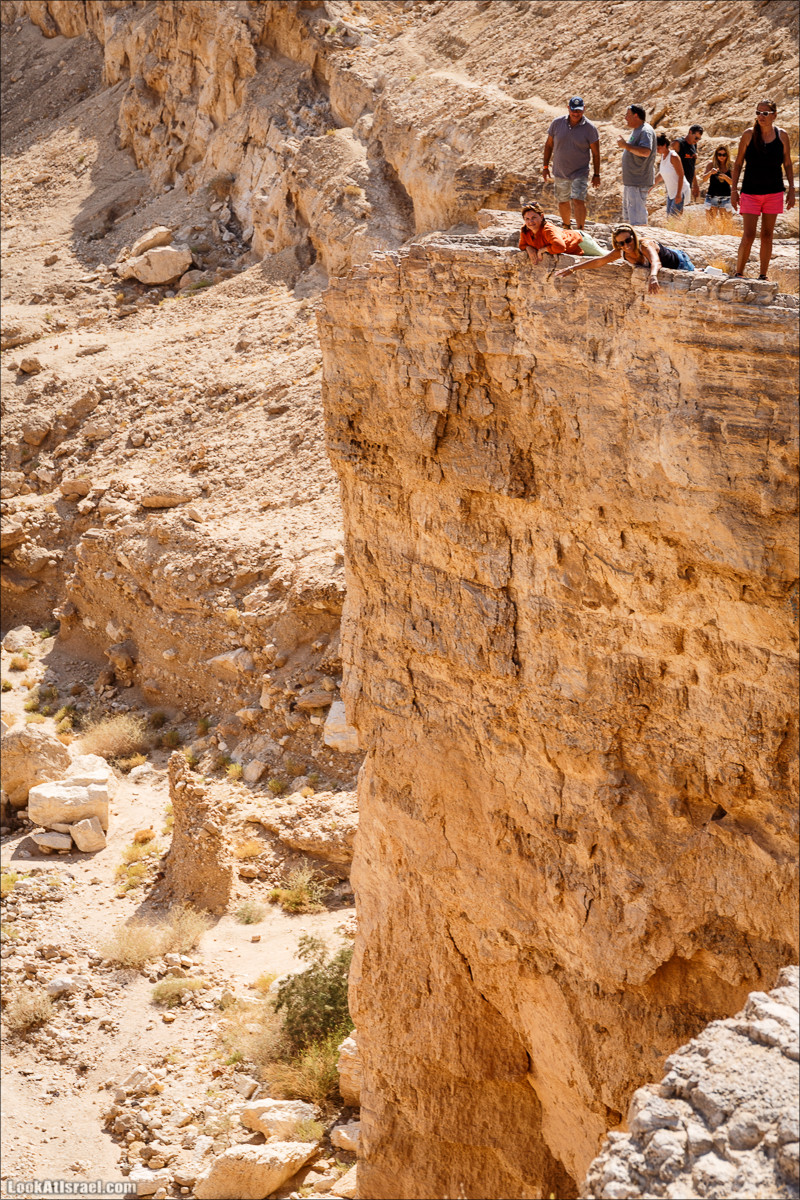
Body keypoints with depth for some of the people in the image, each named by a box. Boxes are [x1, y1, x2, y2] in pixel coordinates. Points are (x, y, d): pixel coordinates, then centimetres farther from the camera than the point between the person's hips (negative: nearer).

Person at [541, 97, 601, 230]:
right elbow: (549, 145, 7)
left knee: (578, 200, -17)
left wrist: (596, 175, -3)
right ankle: (566, 227, 34)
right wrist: (545, 166, 6)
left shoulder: (590, 128, -9)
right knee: (562, 202, 13)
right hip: (560, 172, 3)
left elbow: (596, 153, -4)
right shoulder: (557, 123, -3)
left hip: (580, 173, -3)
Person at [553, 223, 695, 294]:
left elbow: (656, 262, -62)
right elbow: (598, 262, -16)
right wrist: (572, 268, -20)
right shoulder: (621, 252, -23)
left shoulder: (645, 246, -42)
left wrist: (653, 276, -83)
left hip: (679, 262, -6)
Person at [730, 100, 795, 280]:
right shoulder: (749, 135, -3)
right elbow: (738, 164, 2)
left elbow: (787, 164, 10)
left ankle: (763, 276, 14)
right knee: (748, 236, -9)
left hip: (774, 193, 2)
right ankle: (738, 274, 1)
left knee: (767, 236, 6)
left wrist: (791, 189, 4)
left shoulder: (782, 136, 2)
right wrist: (734, 190, -3)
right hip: (750, 192, -2)